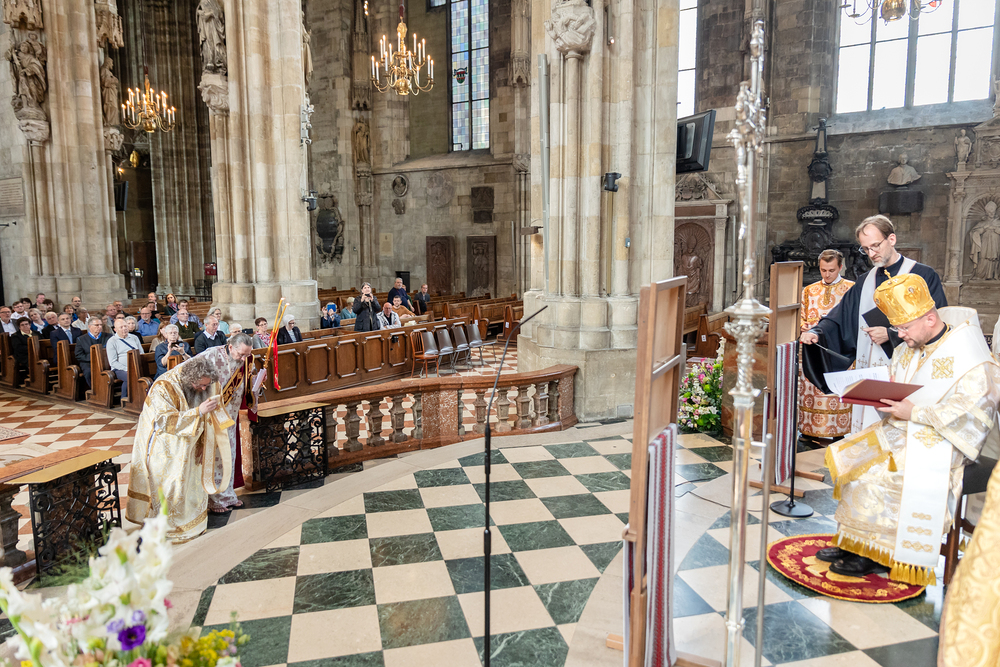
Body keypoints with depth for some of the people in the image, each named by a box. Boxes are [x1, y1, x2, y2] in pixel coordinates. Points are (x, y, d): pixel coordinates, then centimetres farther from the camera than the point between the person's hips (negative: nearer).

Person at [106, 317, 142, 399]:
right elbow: (113, 362, -2)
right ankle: (124, 397, -15)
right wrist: (126, 369, -15)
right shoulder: (111, 341, 5)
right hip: (120, 369, -3)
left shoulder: (134, 338, 18)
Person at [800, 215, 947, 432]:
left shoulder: (923, 276, -2)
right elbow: (840, 317, 12)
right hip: (868, 374, 5)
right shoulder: (865, 282, 15)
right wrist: (817, 332, -7)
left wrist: (891, 334, -15)